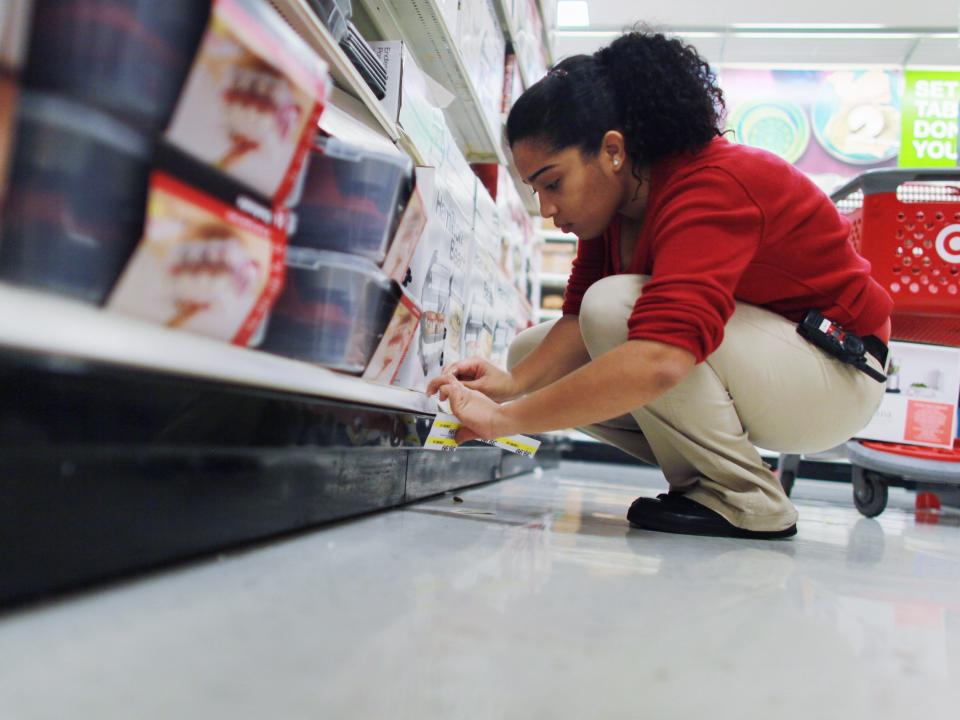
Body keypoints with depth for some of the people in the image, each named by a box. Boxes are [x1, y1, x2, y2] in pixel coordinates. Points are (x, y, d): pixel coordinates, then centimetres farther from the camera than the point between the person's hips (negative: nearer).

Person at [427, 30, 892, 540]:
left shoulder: (711, 189, -29)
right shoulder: (615, 195, -2)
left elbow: (658, 359, -43)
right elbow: (579, 315, -6)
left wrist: (506, 418, -40)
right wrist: (514, 382, -25)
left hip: (835, 375, -8)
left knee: (616, 306, -31)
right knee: (532, 352, -2)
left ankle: (744, 500, -16)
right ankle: (701, 478, 2)